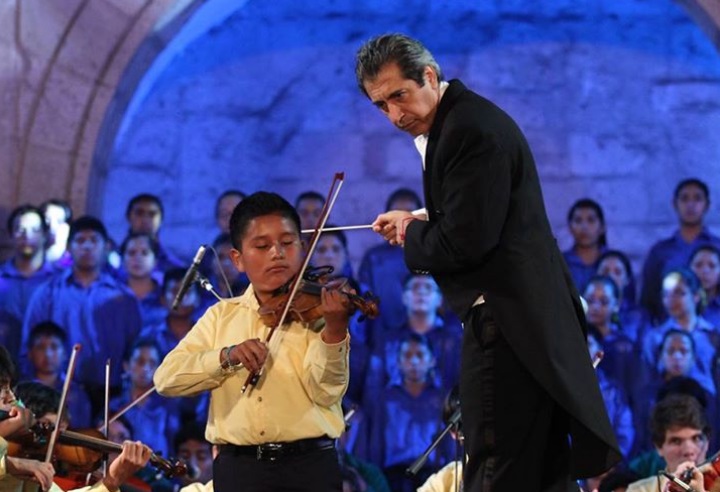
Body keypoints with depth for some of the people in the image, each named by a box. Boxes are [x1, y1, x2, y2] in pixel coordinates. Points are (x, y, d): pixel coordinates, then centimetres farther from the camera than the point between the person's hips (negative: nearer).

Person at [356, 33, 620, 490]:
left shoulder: (472, 128, -19)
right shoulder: (458, 119, 13)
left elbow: (464, 243, -22)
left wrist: (411, 234, -4)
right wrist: (419, 223, 7)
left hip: (506, 319, -11)